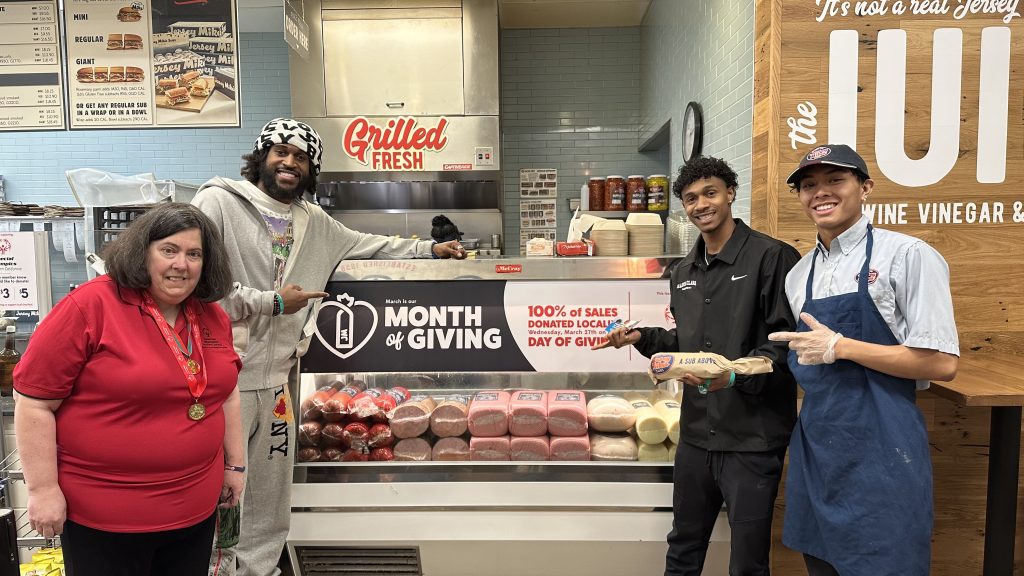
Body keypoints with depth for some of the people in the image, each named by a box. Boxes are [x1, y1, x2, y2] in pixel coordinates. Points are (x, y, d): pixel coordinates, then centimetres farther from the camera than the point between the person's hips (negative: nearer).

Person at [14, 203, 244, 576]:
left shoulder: (213, 318, 2)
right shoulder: (88, 307, -15)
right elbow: (33, 401, -13)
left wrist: (235, 464, 13)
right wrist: (43, 489, -12)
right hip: (103, 515, -5)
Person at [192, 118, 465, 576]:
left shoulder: (312, 220, 12)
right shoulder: (219, 201, -8)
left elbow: (367, 246, 23)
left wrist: (430, 249, 21)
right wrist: (271, 302, -13)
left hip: (274, 379, 7)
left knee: (269, 501, 17)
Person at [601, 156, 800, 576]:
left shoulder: (771, 257, -10)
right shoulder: (683, 273, 13)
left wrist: (737, 375, -27)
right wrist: (642, 338, 7)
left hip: (751, 435, -6)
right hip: (696, 433, 7)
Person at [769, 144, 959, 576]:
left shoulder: (906, 255, -9)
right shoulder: (799, 273, 11)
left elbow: (942, 363, -13)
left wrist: (839, 346, -16)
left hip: (880, 445, -6)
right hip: (814, 441, 6)